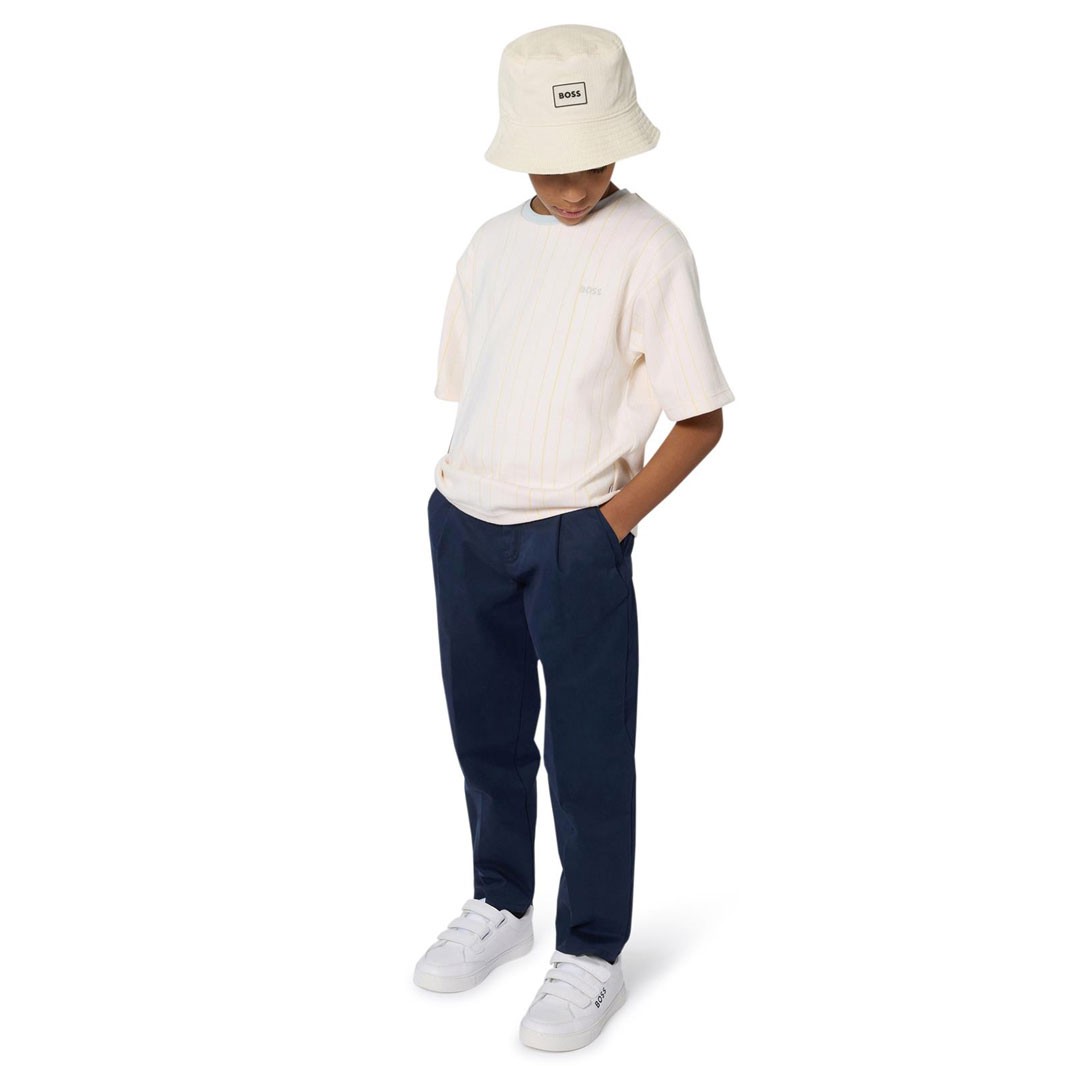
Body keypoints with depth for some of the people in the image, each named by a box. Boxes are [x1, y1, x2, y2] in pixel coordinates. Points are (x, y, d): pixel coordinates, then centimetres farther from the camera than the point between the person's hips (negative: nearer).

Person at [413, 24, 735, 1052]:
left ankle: (591, 956, 19)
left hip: (576, 539, -5)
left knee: (588, 756, 4)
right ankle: (499, 905, 38)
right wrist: (457, 500, 6)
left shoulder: (649, 249, -8)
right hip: (462, 527, 6)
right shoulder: (491, 243, 9)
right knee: (486, 734, 17)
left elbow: (700, 419, -9)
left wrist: (609, 524, -11)